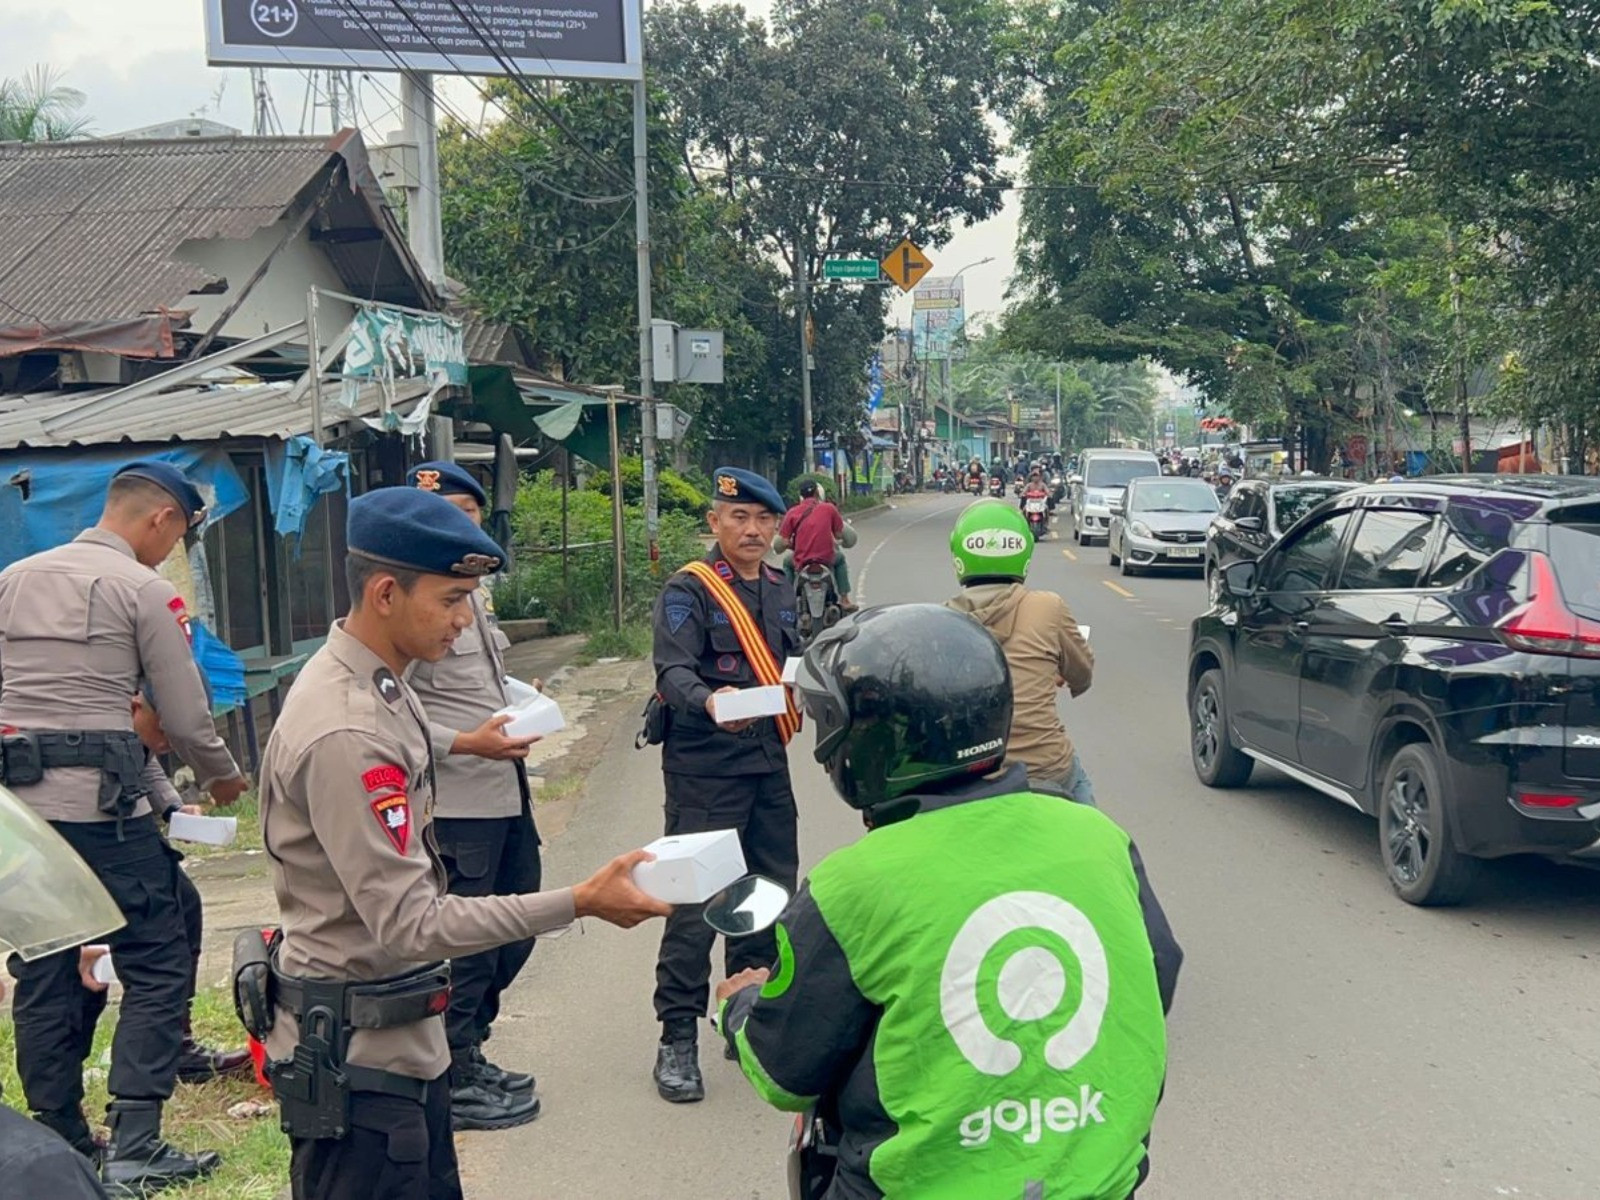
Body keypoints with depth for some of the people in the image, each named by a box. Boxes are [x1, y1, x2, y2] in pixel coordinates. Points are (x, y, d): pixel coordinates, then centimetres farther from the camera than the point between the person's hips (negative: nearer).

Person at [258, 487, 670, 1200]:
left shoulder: (379, 687, 6)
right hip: (354, 1058, -9)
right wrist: (579, 903, -26)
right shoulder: (346, 733, -25)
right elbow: (408, 923, -26)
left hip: (404, 1036, 9)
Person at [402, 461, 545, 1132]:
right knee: (465, 944, 0)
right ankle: (454, 1083, 16)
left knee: (515, 930, 19)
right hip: (456, 805, -10)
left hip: (506, 793, 10)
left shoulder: (475, 596, 15)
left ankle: (469, 1053, 35)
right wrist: (465, 743, -23)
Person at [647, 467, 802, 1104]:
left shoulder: (778, 589, 14)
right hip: (704, 769, -7)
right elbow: (672, 671, -22)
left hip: (768, 763, 8)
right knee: (696, 901, -6)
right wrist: (709, 703, -41)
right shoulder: (689, 590, -10)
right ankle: (678, 1038, 4)